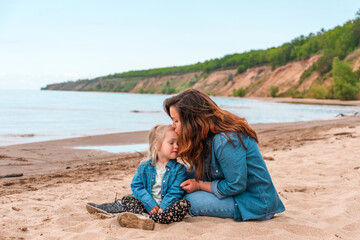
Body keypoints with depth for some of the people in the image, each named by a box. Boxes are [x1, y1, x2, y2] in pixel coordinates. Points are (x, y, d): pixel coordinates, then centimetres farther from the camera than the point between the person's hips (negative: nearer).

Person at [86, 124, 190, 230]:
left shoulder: (179, 169, 1)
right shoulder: (144, 167, 7)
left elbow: (175, 192, -7)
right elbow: (137, 187, 0)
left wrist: (162, 208, -21)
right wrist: (151, 205, -16)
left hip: (167, 206, -2)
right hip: (146, 205, 2)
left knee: (185, 204, -31)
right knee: (127, 199, -14)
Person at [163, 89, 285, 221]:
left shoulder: (225, 141, -28)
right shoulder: (209, 136, 2)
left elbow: (236, 187, -24)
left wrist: (199, 185, -13)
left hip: (256, 204, -9)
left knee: (191, 199, -15)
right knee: (190, 174, 4)